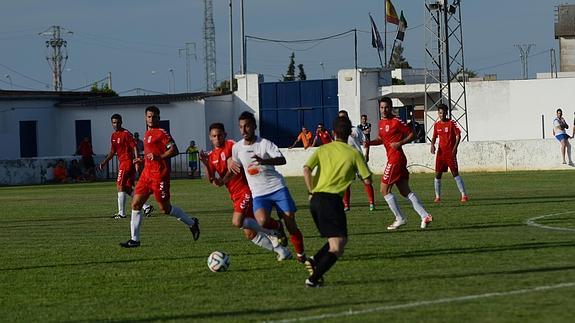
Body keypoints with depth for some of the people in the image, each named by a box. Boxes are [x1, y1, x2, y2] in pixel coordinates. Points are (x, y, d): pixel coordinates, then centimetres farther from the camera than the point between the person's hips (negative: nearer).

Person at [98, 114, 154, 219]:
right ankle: (146, 206, 11)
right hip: (122, 162, 9)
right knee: (128, 189, 8)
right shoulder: (114, 135, 15)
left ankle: (121, 213, -6)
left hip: (128, 162, -9)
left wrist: (137, 162, -24)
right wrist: (104, 163, 15)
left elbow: (135, 148, -16)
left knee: (120, 186, -9)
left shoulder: (126, 134, -11)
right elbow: (112, 152, 23)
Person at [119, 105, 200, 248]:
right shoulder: (147, 134, 17)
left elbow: (174, 150, -17)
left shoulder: (162, 133, -10)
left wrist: (159, 157, -28)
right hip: (147, 173, 8)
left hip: (159, 175, -8)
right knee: (135, 204, 1)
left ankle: (192, 223, 18)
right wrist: (141, 160, 19)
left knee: (164, 208, -2)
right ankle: (134, 239, 4)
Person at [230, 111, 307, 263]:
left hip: (277, 187, -2)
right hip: (259, 193, 2)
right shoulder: (237, 148, 5)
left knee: (291, 224, -3)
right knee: (262, 221, -28)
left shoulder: (265, 143, -8)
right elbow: (235, 164, 26)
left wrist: (264, 161, -39)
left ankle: (300, 254, 20)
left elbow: (282, 160, -23)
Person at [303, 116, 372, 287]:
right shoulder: (354, 153, 2)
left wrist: (311, 192, 8)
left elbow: (306, 169, -2)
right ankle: (314, 278, -19)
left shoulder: (323, 149, 12)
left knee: (338, 240, 22)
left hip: (316, 199, 6)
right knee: (337, 248, -4)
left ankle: (314, 261, 0)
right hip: (332, 199, -6)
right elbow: (367, 180, 4)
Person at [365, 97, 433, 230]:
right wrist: (370, 142, 7)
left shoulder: (396, 122, -11)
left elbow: (411, 134, -8)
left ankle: (400, 218, 4)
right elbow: (381, 139, 25)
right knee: (405, 191, 8)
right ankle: (425, 215, 6)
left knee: (385, 190, -3)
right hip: (392, 158, 9)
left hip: (396, 159, -9)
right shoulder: (381, 122, 14)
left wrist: (400, 143, -20)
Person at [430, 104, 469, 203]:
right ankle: (437, 196, 13)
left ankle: (464, 195, -8)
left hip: (450, 152, -5)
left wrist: (455, 147, -18)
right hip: (440, 152, 5)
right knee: (437, 174, 3)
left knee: (455, 173, -9)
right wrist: (432, 145, -1)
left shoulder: (452, 123, -5)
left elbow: (458, 135, -7)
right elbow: (434, 137, 19)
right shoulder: (437, 125, 9)